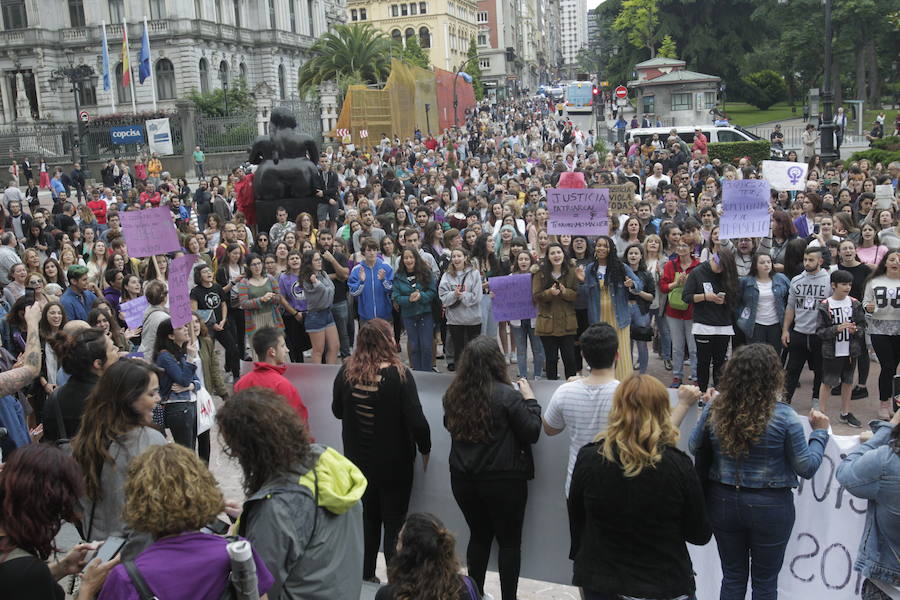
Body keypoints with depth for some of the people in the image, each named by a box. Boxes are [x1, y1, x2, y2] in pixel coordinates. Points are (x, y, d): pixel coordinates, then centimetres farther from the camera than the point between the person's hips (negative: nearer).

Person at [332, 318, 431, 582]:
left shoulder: (346, 371, -8)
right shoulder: (398, 374, -21)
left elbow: (337, 411, 6)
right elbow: (416, 420, -20)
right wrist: (425, 450, -3)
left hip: (359, 459, 4)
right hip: (394, 462, -4)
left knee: (370, 516, 22)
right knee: (394, 523, 9)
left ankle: (367, 575, 31)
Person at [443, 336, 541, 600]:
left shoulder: (453, 394, -3)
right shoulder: (507, 395, -18)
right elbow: (532, 433, -11)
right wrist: (530, 399, 1)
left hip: (462, 478, 5)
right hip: (503, 480, -5)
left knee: (479, 535, 19)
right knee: (510, 541, 10)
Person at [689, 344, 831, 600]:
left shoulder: (713, 410, -12)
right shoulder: (784, 417, -20)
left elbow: (696, 450, 3)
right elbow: (807, 468, -9)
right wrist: (820, 432, 6)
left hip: (723, 502, 3)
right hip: (769, 506, -2)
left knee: (732, 577, 20)